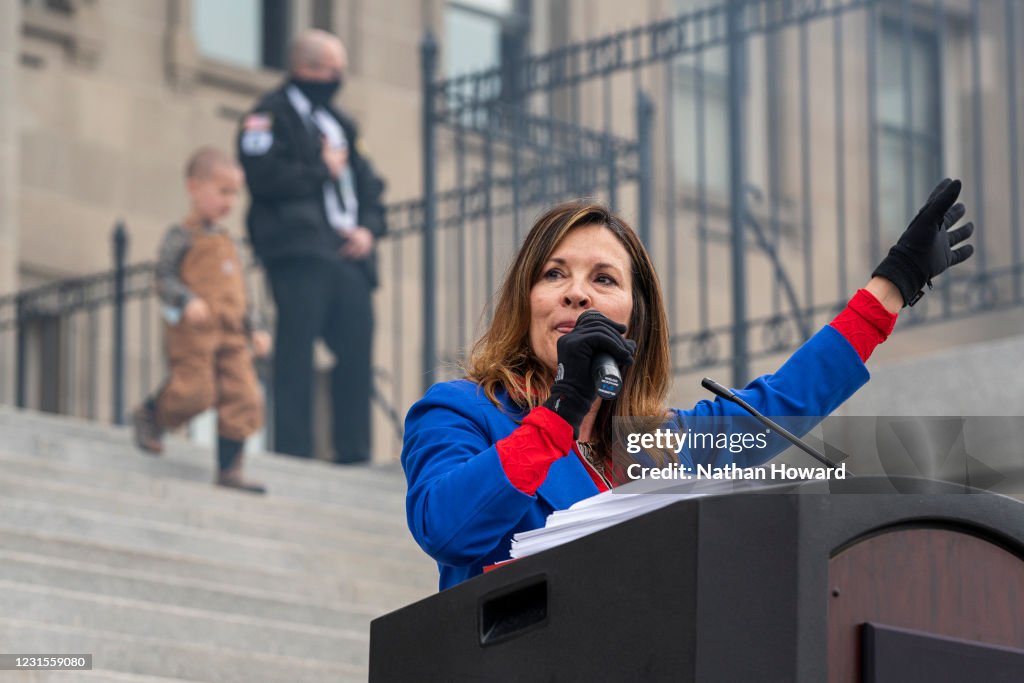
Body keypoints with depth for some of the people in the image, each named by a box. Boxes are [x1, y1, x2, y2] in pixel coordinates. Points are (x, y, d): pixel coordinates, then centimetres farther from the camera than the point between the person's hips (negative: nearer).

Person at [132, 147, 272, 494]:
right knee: (195, 390, -14)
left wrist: (255, 329, 18)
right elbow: (165, 277, -10)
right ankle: (150, 415, 17)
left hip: (231, 334, 7)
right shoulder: (181, 237, -2)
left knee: (243, 397, -2)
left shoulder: (226, 241, 21)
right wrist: (187, 300, -27)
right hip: (193, 332, -7)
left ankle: (229, 468, 3)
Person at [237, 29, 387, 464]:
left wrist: (369, 228, 3)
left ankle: (354, 452, 2)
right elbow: (263, 176, -13)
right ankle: (292, 450, -11)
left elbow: (367, 183, 22)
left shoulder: (338, 123, 25)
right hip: (298, 250, -7)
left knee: (357, 346, -1)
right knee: (297, 350, -10)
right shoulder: (271, 115, 2)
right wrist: (323, 169, -3)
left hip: (347, 252, 7)